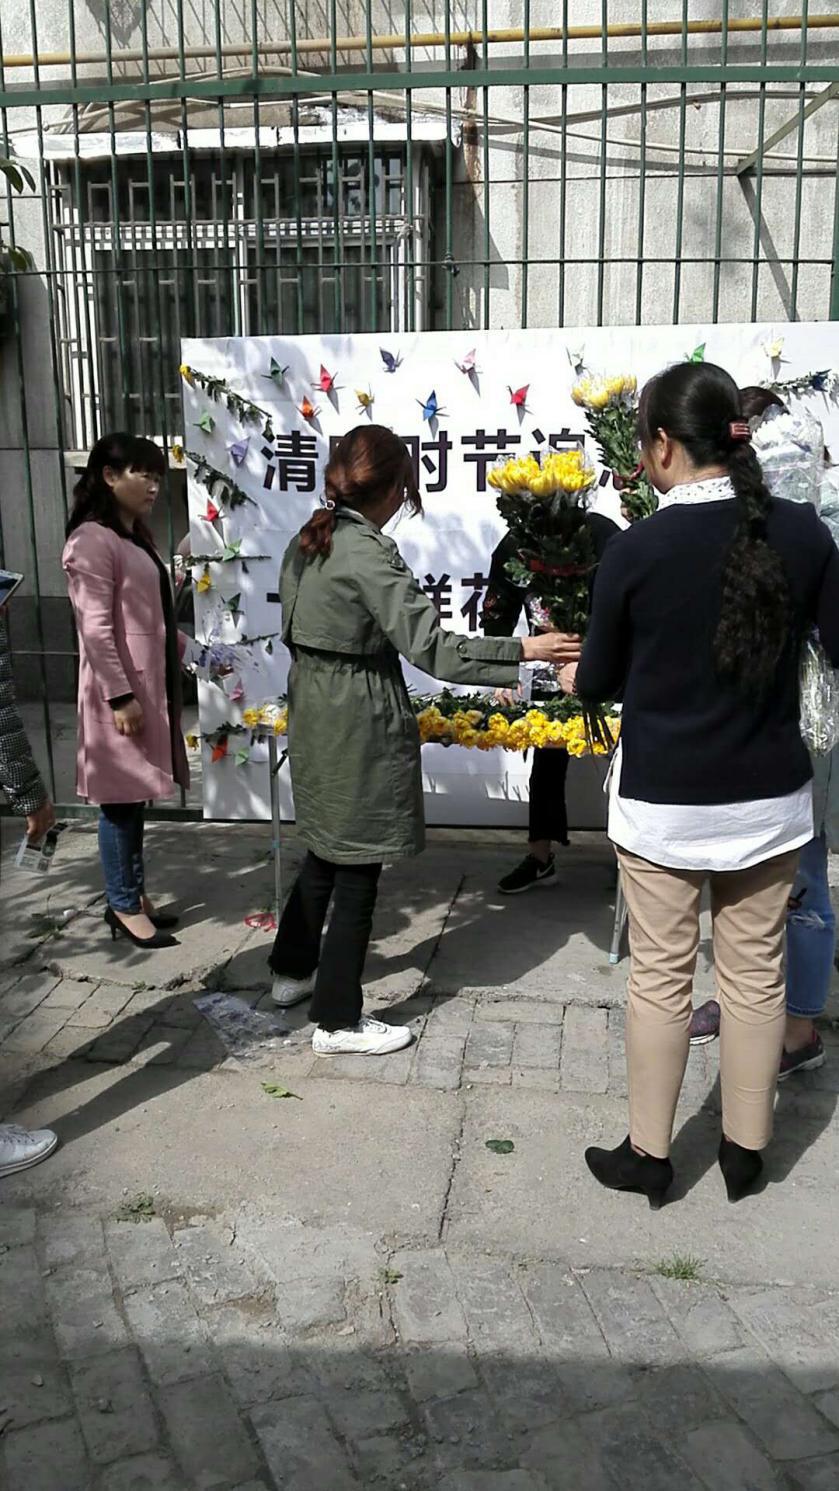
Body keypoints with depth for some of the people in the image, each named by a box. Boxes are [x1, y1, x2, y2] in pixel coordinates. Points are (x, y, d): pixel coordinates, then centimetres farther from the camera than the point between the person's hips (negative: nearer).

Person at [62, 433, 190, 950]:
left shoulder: (137, 536, 16)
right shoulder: (92, 541, -14)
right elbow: (96, 629, -19)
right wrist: (120, 696, -22)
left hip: (152, 682, 9)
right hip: (121, 687, -9)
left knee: (136, 797, 14)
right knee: (121, 800, 0)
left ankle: (135, 895, 24)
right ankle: (124, 907, 10)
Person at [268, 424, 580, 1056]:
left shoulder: (307, 542, 6)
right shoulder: (369, 553, -21)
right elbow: (430, 645, -24)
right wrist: (524, 650, -21)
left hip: (313, 712, 9)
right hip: (360, 722, -9)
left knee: (326, 849, 24)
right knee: (357, 870, 2)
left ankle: (293, 969, 40)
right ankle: (338, 1020, 14)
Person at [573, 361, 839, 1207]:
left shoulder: (636, 549, -13)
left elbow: (597, 681, -2)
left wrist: (576, 666, 19)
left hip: (662, 800, -3)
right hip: (768, 796, 3)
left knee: (661, 977, 10)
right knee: (755, 975, 15)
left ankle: (648, 1155, 26)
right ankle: (746, 1152, 32)